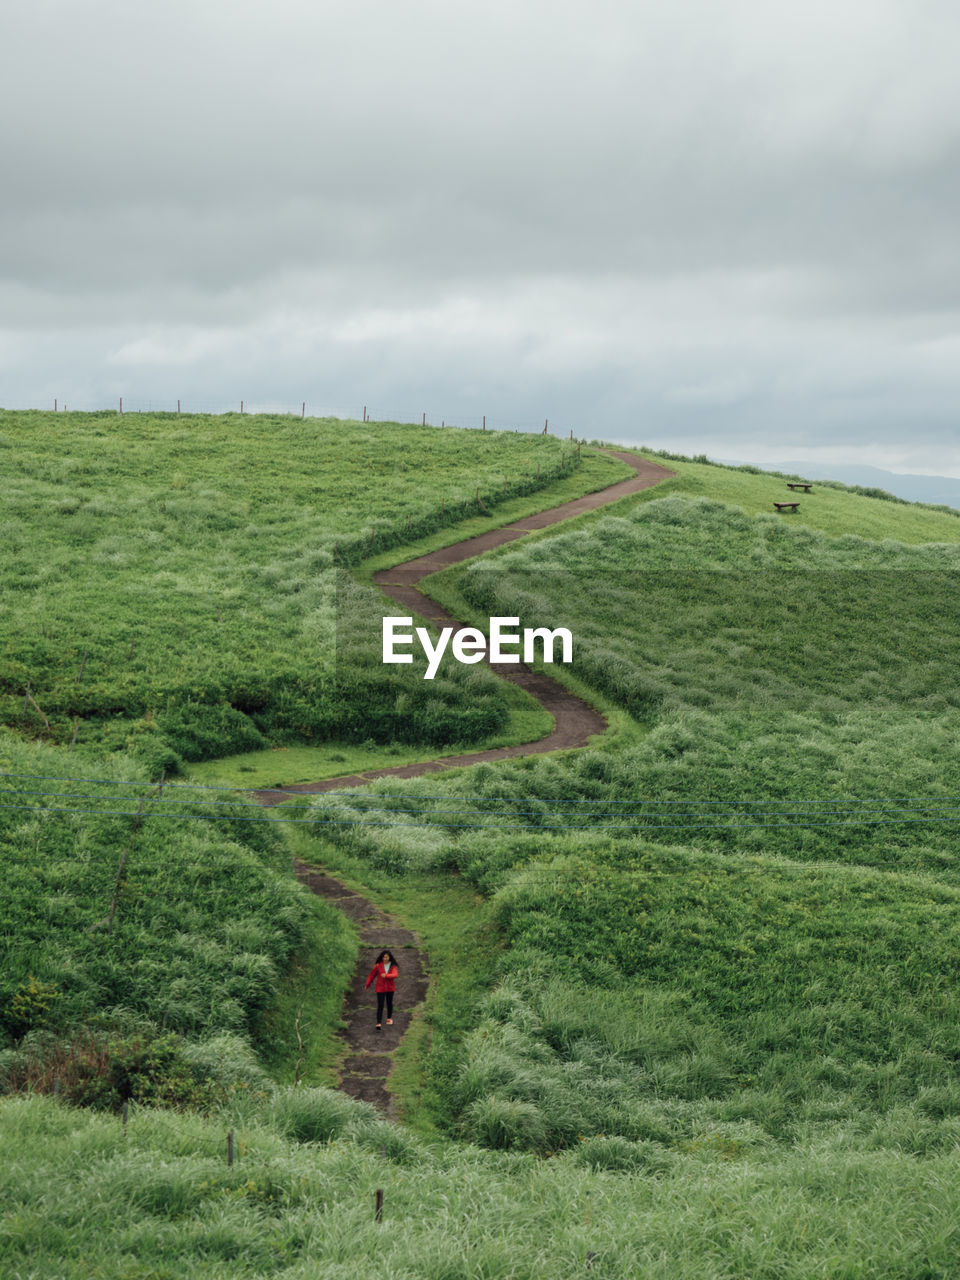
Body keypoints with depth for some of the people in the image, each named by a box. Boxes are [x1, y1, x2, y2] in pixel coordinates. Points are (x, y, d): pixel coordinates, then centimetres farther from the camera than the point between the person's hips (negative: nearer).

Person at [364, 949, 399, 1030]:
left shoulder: (393, 966, -5)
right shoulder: (378, 965, -10)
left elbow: (395, 975, -21)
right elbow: (372, 975, 1)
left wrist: (386, 975, -40)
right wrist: (367, 985, 9)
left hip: (390, 988, 2)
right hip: (380, 988, -2)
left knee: (389, 1003, 17)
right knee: (380, 1005, -10)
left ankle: (389, 1018, 40)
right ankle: (378, 1023, -13)